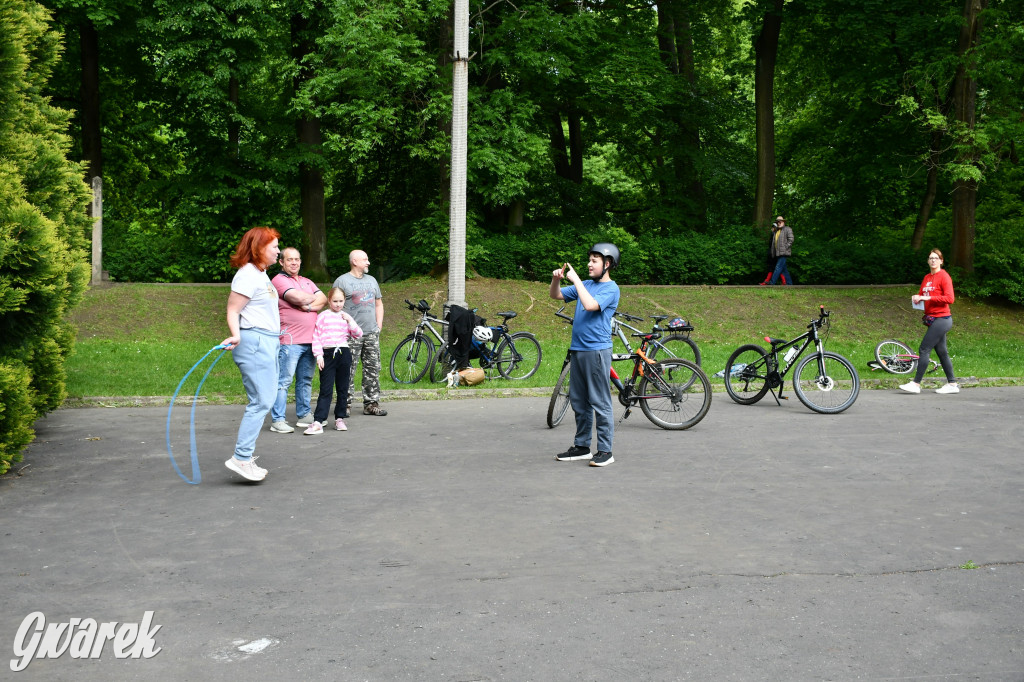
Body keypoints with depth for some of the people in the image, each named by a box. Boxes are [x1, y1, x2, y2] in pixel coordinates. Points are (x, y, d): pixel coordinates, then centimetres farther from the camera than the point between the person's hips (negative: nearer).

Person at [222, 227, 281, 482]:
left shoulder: (261, 274, 17)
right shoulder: (247, 275, -13)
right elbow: (232, 310, -17)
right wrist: (235, 335, -32)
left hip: (267, 343, 11)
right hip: (254, 341, -11)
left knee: (264, 400, 11)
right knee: (261, 401, -12)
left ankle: (245, 455, 15)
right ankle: (241, 458, -10)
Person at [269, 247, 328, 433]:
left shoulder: (307, 282, 21)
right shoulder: (279, 280, -4)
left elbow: (323, 300, 9)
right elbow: (299, 298, -17)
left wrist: (309, 306, -11)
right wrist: (314, 298, 4)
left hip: (310, 340, 7)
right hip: (290, 340, -7)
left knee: (305, 380, 13)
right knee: (283, 381, -7)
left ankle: (304, 416, 21)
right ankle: (277, 420, -5)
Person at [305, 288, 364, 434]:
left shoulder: (346, 317, 12)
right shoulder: (323, 316, 3)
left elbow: (358, 335, 8)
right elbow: (316, 337, 0)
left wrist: (350, 321, -6)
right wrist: (319, 356, -7)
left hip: (344, 354, 3)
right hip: (328, 354, -3)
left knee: (343, 389, 7)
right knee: (326, 390, -8)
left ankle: (340, 418, 17)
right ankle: (318, 422, -10)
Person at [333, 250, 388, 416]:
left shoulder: (371, 280, 18)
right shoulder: (342, 281, -2)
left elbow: (379, 304, 23)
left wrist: (379, 326, 13)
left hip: (372, 333, 6)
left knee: (373, 369, 5)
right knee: (348, 371, -6)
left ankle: (371, 404, 11)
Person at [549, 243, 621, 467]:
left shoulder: (611, 289, -6)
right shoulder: (586, 285, 15)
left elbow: (590, 305, -23)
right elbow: (556, 295, 20)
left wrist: (576, 280, -16)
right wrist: (556, 279, 0)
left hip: (597, 350, -8)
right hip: (577, 349, 8)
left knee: (600, 402, -5)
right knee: (579, 402, 12)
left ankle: (605, 451, 0)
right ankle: (581, 447, 20)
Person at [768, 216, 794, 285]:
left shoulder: (788, 229, 1)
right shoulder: (775, 231, 22)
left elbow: (791, 239, -8)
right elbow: (773, 241, 28)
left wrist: (785, 248, -15)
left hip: (784, 253, -8)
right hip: (777, 253, 8)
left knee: (778, 267, -13)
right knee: (784, 269, 7)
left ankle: (772, 283, -19)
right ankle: (789, 283, 11)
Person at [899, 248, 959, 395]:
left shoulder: (944, 276, -10)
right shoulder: (927, 277, 14)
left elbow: (949, 298, -18)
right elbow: (921, 294, 19)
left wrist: (929, 298, -22)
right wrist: (916, 298, -4)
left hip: (941, 319, -9)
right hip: (933, 320, 9)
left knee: (924, 349, -11)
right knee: (942, 352, 11)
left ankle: (916, 384, -8)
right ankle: (952, 384, 17)